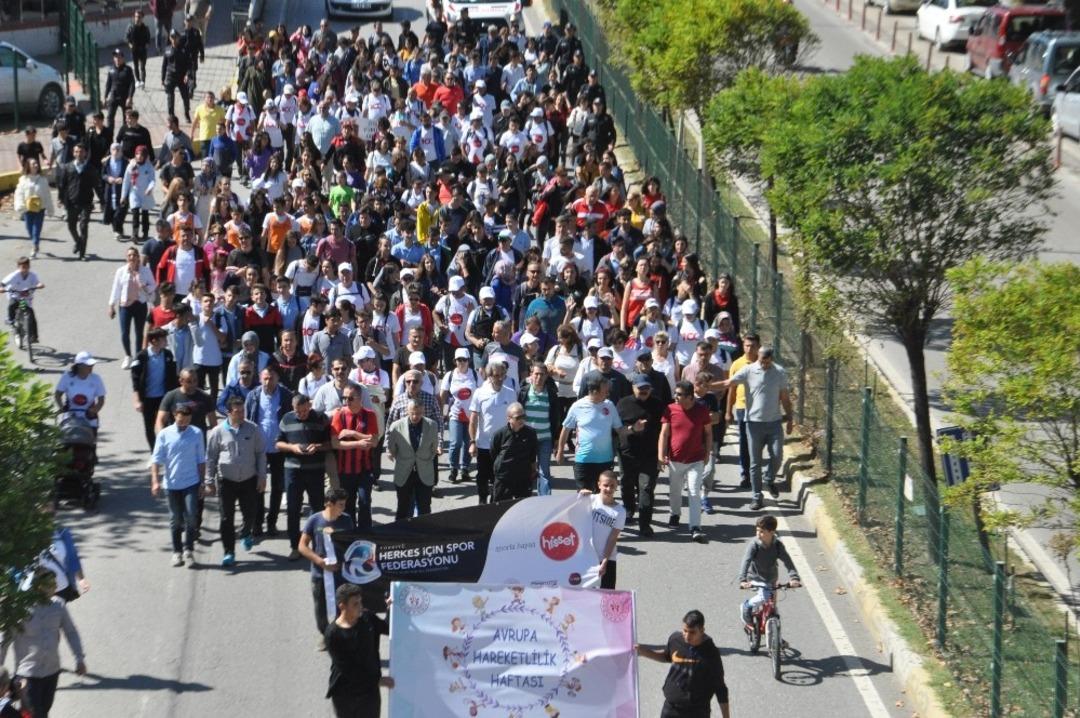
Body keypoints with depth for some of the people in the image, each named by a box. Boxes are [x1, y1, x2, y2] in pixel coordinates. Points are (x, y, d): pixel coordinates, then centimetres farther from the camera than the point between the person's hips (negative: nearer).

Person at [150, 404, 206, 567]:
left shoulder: (196, 434, -1)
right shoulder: (165, 435, -3)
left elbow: (201, 460, 5)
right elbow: (156, 460, -2)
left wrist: (202, 483, 6)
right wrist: (155, 481, -11)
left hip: (191, 483, 0)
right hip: (171, 484, 1)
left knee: (191, 517, -9)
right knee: (175, 520, 9)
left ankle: (188, 549, 4)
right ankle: (177, 552, 20)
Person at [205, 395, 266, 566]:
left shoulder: (253, 429, -4)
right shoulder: (218, 432, -6)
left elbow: (261, 454, 4)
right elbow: (210, 457, 2)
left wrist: (262, 477, 2)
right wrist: (209, 481, 2)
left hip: (249, 480, 1)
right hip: (226, 480, -1)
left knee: (249, 513, 10)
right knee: (226, 518, -1)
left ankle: (246, 533, 44)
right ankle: (228, 552, 8)